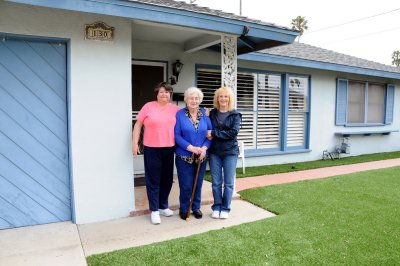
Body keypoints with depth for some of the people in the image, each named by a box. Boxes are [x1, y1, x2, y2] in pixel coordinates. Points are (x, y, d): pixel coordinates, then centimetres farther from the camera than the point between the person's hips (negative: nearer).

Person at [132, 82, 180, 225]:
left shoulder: (175, 109, 6)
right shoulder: (148, 106, -1)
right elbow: (138, 124, 1)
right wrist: (135, 143, -4)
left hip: (169, 149, 3)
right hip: (152, 149, -3)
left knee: (167, 179, 13)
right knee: (153, 180, 4)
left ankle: (163, 206, 30)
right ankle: (154, 210, 15)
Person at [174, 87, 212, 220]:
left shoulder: (204, 114, 3)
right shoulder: (180, 114, -6)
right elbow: (177, 135, -10)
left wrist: (204, 148, -12)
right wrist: (191, 147, -18)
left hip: (201, 157, 3)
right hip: (184, 157, -3)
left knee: (198, 184, 13)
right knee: (186, 185, 4)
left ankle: (196, 207, 33)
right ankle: (183, 209, 26)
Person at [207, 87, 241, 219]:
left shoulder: (235, 115, -1)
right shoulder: (212, 113, 5)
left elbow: (234, 132, -15)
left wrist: (214, 133, -17)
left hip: (230, 152, -1)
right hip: (214, 152, 2)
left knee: (229, 182, 6)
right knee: (216, 182, 8)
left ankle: (225, 208, 20)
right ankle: (216, 207, 23)